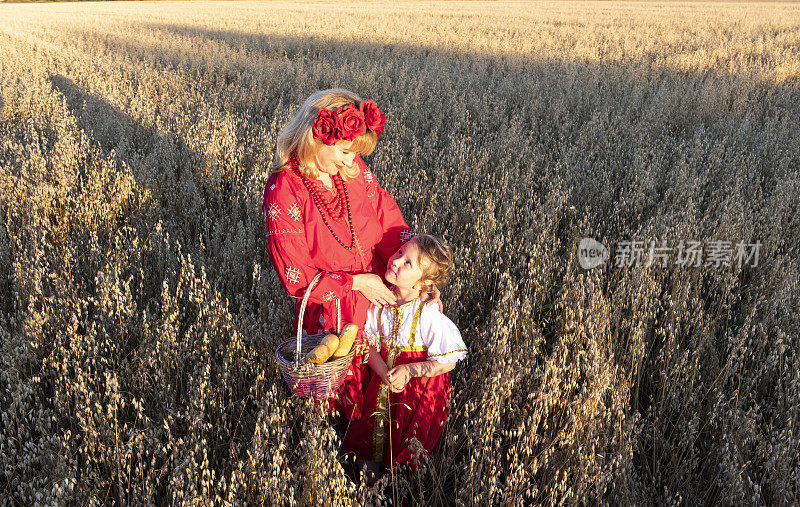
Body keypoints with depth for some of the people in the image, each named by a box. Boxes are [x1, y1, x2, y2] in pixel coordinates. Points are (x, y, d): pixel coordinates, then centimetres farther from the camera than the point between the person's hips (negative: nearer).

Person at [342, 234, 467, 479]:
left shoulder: (429, 317, -27)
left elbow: (447, 362, -18)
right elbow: (371, 343, -4)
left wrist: (410, 370, -28)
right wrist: (384, 372, -22)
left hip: (421, 386, -4)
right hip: (383, 382, 4)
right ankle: (371, 459, 47)